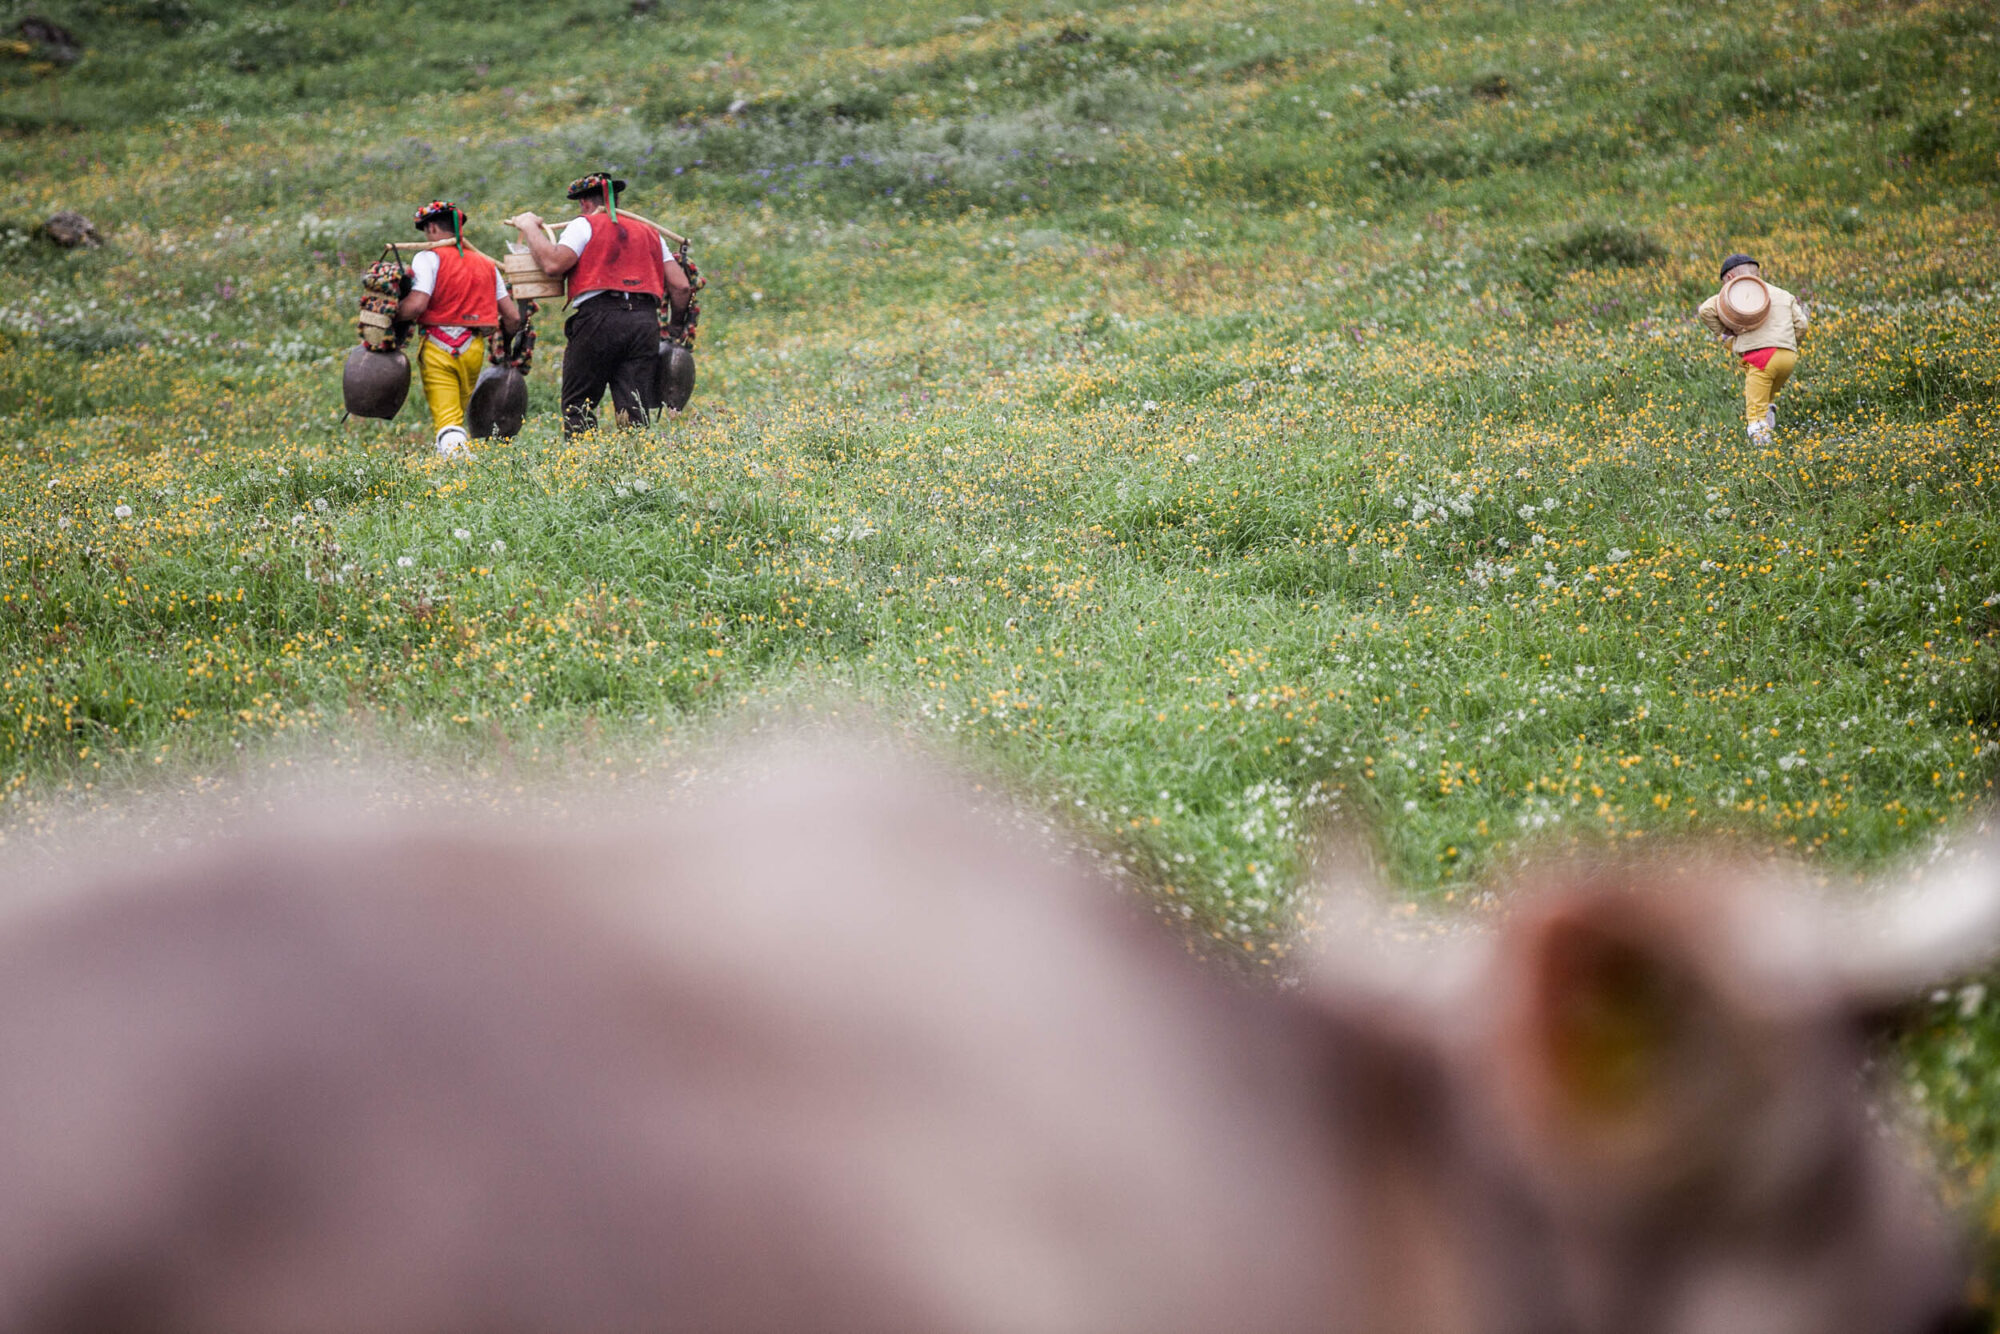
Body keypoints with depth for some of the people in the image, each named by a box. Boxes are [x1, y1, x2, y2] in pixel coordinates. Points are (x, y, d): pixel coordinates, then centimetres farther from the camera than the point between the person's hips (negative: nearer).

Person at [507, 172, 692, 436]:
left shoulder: (585, 226, 7)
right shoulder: (650, 233, 24)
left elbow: (553, 265, -7)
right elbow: (679, 285, 16)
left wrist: (530, 228, 7)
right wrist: (675, 326, 29)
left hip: (600, 318, -4)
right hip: (645, 322, 4)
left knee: (577, 404, 1)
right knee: (634, 410, 0)